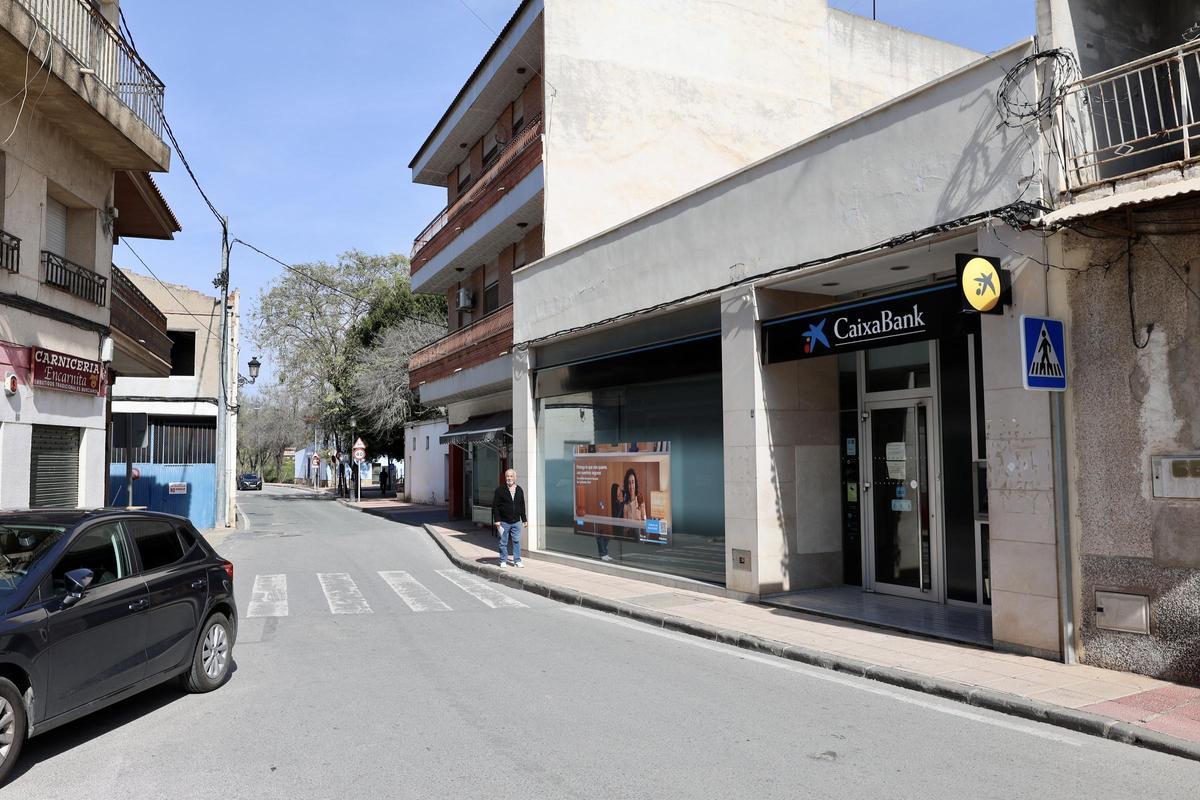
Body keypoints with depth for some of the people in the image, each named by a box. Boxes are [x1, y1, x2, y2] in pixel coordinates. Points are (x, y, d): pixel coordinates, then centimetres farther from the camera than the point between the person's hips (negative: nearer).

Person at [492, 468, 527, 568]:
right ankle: (503, 561, 15)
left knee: (517, 541, 4)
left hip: (516, 522, 3)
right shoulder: (500, 490, -4)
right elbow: (495, 506, -5)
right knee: (503, 543, 5)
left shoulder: (519, 490, 9)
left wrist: (524, 519, 12)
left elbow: (522, 506, 14)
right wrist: (497, 520, -11)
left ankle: (517, 560, 12)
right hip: (504, 522, -3)